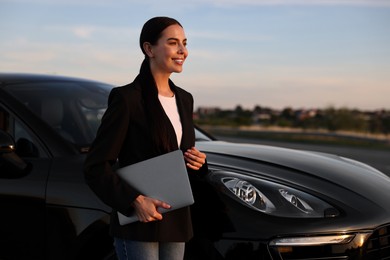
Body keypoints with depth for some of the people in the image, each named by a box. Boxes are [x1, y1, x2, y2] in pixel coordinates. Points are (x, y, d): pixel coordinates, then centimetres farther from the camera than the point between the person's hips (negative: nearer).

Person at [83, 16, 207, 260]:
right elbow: (96, 167, -12)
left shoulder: (184, 99, 11)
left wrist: (198, 161, -1)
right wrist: (135, 201, -22)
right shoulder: (126, 98, -11)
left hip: (177, 222, 7)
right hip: (138, 224, -7)